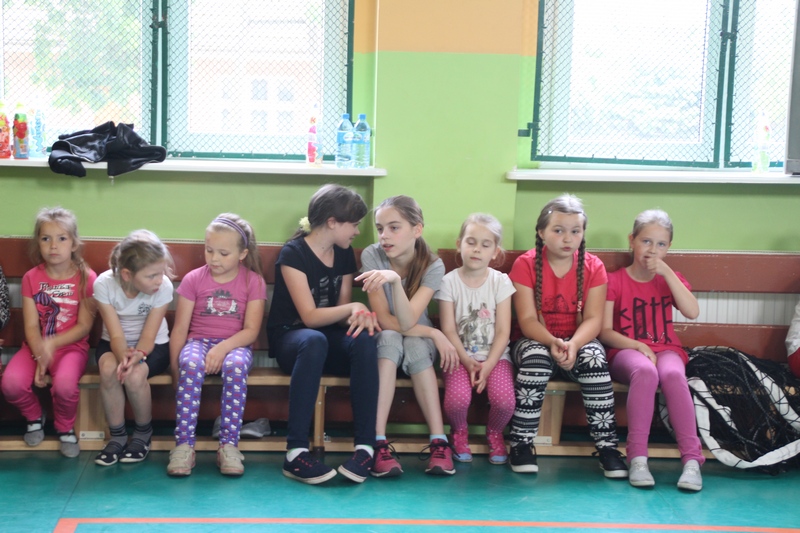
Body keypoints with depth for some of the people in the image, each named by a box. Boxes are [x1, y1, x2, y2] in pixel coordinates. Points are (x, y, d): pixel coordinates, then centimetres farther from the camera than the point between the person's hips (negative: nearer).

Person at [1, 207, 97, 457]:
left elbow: (84, 326, -6)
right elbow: (31, 326, -3)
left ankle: (65, 428, 0)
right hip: (36, 347, 3)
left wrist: (51, 344, -19)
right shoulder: (31, 278, 1)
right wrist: (40, 355, -20)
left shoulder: (86, 278, -6)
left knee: (64, 384, -34)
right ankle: (35, 417, 9)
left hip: (71, 346, -2)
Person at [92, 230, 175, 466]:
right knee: (109, 368, -33)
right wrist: (124, 356, -44)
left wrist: (136, 356, -42)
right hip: (114, 344, 1)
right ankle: (117, 436, -12)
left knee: (134, 375, -32)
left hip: (153, 346, -1)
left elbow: (149, 336, -20)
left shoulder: (163, 287, -24)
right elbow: (116, 335, -22)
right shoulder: (104, 284, -23)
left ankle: (143, 433, -3)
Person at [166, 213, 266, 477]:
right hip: (199, 341, 1)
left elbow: (251, 330, -6)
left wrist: (223, 348, -23)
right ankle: (183, 445, -34)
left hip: (235, 344, 0)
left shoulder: (253, 282, 1)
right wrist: (174, 364, -11)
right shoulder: (194, 279, 3)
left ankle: (229, 445, -32)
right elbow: (180, 328, 1)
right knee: (191, 365, -36)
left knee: (236, 366, -37)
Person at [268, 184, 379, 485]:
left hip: (329, 338, 5)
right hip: (290, 337, -5)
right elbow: (309, 316, -17)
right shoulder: (293, 253, -11)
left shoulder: (345, 254, 8)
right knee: (314, 341, -41)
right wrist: (352, 307, -26)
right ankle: (296, 453, -44)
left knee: (363, 339, -30)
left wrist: (359, 316, -17)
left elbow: (341, 314, 6)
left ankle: (365, 447, -35)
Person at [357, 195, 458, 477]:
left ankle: (439, 442, -35)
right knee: (390, 338, -34)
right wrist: (434, 334, -22)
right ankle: (379, 442, -40)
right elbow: (385, 320, -20)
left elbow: (407, 322, -31)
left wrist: (395, 279, -46)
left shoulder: (433, 266, -17)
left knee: (415, 345, -34)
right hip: (383, 341, 0)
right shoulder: (372, 256, -18)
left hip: (418, 340, 1)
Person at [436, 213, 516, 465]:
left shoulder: (501, 282, 0)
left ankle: (494, 432, 11)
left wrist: (488, 365, -16)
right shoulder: (449, 282, -1)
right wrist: (467, 361, -18)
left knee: (505, 399, -27)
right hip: (461, 355, -1)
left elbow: (503, 331, -3)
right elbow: (449, 330, -5)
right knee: (458, 397, -30)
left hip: (494, 355, 1)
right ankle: (460, 432, 7)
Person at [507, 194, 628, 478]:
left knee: (595, 358, -31)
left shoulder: (593, 266, -2)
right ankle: (521, 443, -23)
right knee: (536, 357, -34)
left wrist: (573, 345, -32)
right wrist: (552, 342, -34)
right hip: (537, 341, -1)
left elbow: (593, 319, -11)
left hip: (578, 342, 1)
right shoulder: (525, 264, -6)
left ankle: (607, 444, -23)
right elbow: (527, 319, -14)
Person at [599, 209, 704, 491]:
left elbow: (693, 312, -6)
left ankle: (692, 459, -39)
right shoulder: (615, 281, 6)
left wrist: (667, 273, -8)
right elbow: (605, 332, -1)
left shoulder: (670, 278, 15)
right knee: (645, 371, -39)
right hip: (626, 351, -2)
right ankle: (637, 459, -39)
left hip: (665, 349, 2)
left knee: (672, 374, -36)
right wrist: (637, 345, -17)